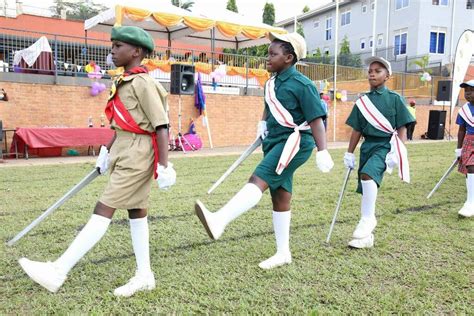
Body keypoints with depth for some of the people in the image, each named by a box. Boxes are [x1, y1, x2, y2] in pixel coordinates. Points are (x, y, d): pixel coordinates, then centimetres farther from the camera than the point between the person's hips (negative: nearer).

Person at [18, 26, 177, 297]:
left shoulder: (143, 83, -15)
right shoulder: (125, 82, 13)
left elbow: (162, 127, -18)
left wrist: (164, 166, -20)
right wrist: (108, 150, 23)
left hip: (136, 156, -10)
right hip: (125, 154, 10)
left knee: (103, 211, -7)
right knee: (136, 211, 11)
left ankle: (58, 272, 0)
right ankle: (145, 276, 21)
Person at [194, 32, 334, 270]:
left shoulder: (302, 85, -11)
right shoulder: (271, 83, 11)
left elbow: (316, 119, -14)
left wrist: (322, 152, -21)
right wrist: (263, 123, 12)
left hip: (295, 142, -8)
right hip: (275, 142, 8)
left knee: (258, 180, -27)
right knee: (280, 197, 9)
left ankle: (218, 222, -41)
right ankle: (283, 253, 19)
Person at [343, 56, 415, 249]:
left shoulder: (394, 99, 0)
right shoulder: (362, 101, 10)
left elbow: (402, 128, -1)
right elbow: (357, 130, 12)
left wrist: (397, 152, -12)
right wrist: (349, 154, 10)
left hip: (385, 146, -4)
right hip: (367, 146, 5)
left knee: (367, 174, -32)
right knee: (367, 189, 7)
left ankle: (367, 220, -18)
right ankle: (366, 236, 17)